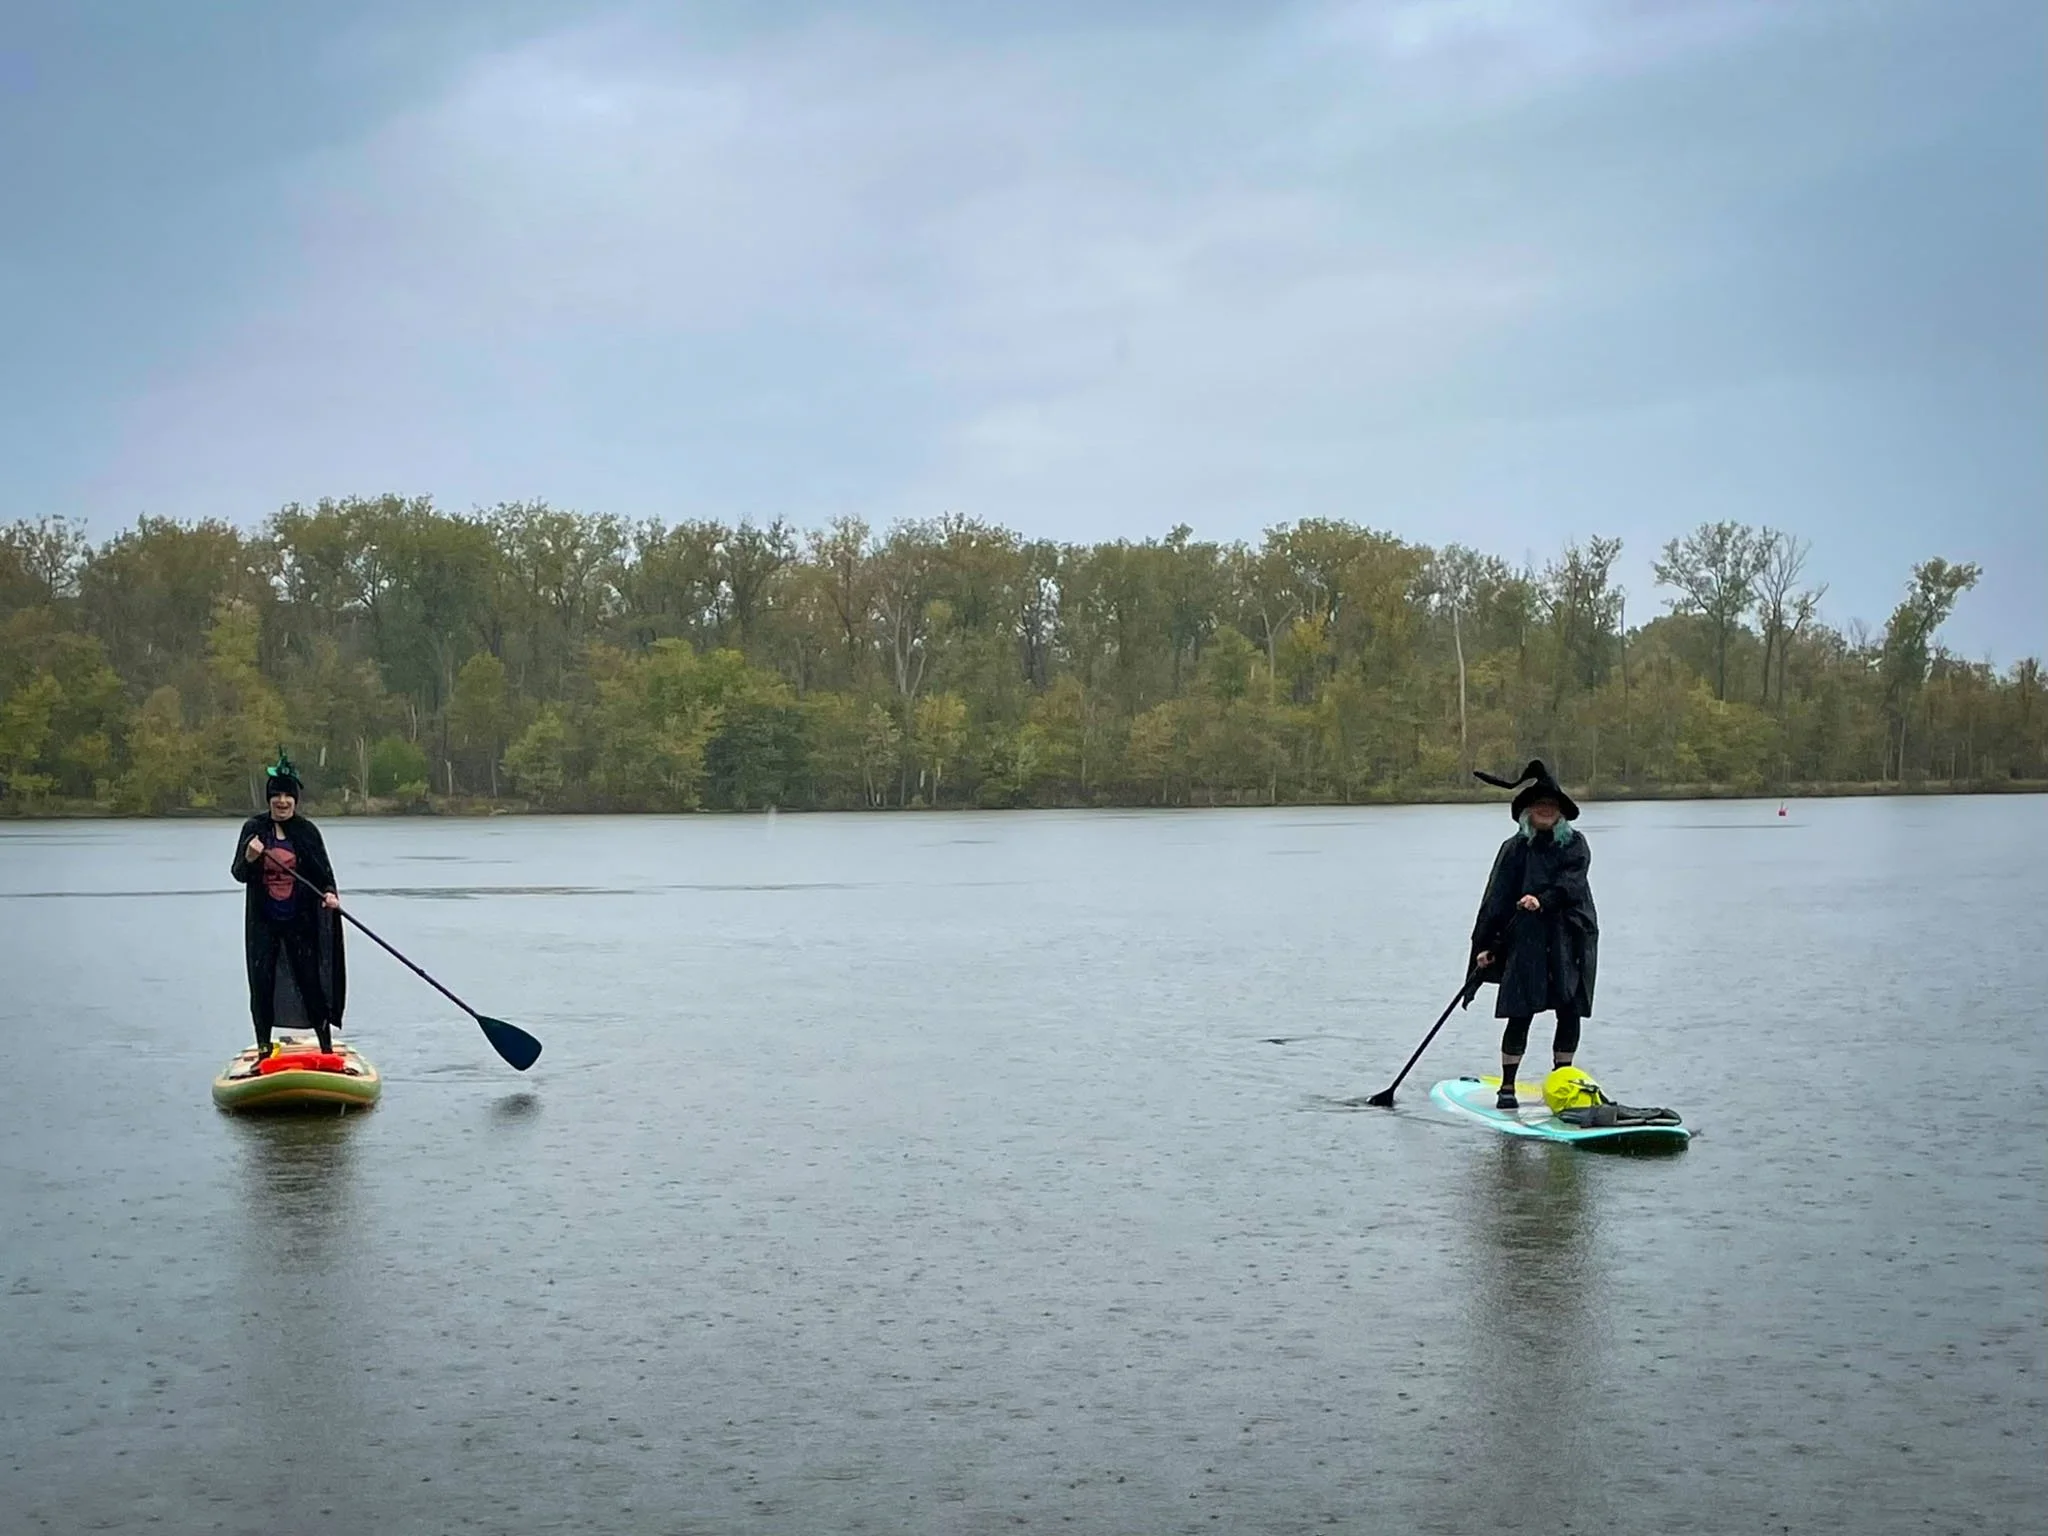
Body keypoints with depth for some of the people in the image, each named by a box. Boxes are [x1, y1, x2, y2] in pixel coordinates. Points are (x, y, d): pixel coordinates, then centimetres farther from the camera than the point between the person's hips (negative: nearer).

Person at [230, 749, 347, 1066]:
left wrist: (329, 893, -17)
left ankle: (327, 1047, 8)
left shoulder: (308, 832, 1)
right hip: (263, 922, 0)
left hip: (300, 921, 0)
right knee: (262, 984, 1)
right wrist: (249, 858, -22)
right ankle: (263, 1049, 12)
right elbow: (239, 873, -1)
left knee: (311, 981, 0)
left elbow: (323, 871, 3)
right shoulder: (254, 829, 1)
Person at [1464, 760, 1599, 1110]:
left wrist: (1543, 900, -27)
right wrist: (1485, 945, 0)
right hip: (1526, 941, -1)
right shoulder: (1514, 848, 5)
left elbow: (1572, 883, -10)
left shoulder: (1575, 843, 6)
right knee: (1520, 1014, -3)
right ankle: (1507, 1087, 4)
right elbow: (1496, 899, 4)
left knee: (1570, 1013, 3)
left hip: (1570, 941, 1)